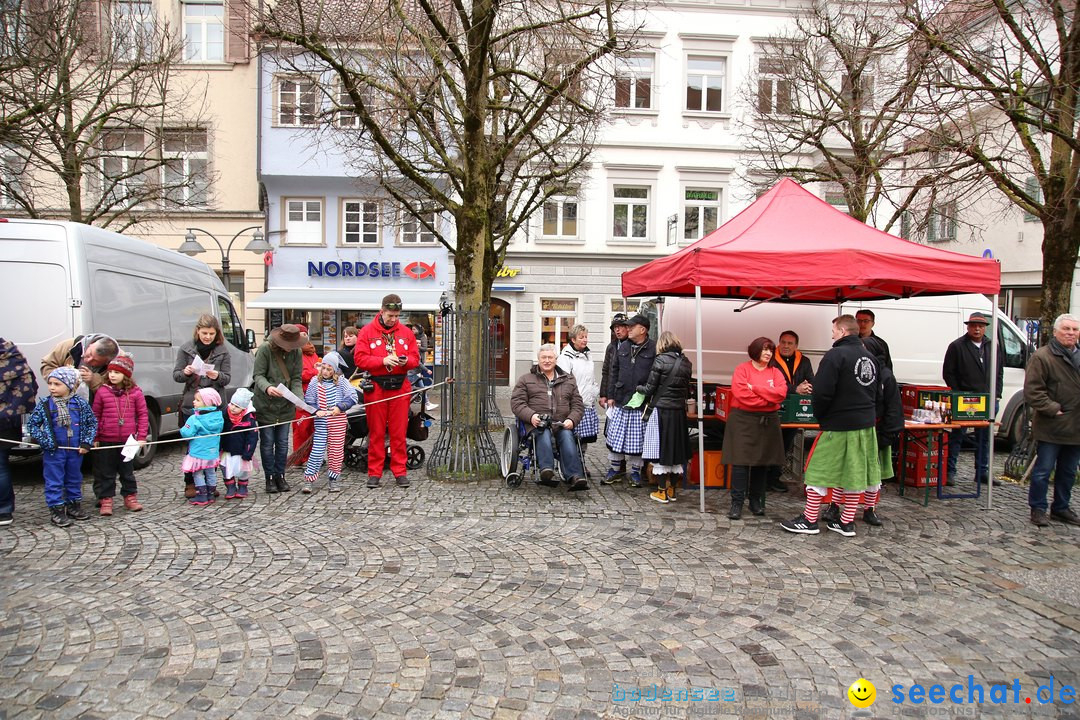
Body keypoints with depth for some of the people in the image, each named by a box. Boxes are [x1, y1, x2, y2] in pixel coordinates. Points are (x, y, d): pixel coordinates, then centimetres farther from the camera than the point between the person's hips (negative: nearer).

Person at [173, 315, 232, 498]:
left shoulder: (222, 351, 4)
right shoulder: (186, 349, 4)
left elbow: (227, 378, 4)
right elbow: (176, 375, 6)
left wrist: (217, 376, -18)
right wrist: (185, 373, -16)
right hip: (191, 404, 0)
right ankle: (190, 483, 13)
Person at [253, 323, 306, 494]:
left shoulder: (295, 352, -3)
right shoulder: (265, 349, -13)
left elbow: (296, 378, -3)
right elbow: (258, 374, -13)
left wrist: (299, 398, -20)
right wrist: (267, 387, -34)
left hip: (285, 405, 3)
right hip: (265, 405, -3)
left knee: (282, 442, 10)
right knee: (267, 443, 4)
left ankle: (280, 476, 23)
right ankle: (270, 478, 16)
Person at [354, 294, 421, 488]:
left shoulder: (406, 333, 10)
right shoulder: (367, 332, 2)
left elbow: (415, 358, 11)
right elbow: (360, 359, -6)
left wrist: (406, 361, -11)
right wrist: (383, 360, -17)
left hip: (400, 387, 2)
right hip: (375, 387, -2)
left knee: (399, 432, 3)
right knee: (376, 432, 3)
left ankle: (400, 472, 11)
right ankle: (374, 473, 11)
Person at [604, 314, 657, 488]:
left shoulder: (654, 349, -6)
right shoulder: (623, 348, 10)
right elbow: (614, 372, 14)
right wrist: (610, 395, 9)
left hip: (641, 403, -4)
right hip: (620, 402, 4)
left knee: (637, 439, 4)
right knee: (615, 437, 8)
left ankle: (635, 471, 20)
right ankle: (614, 469, 22)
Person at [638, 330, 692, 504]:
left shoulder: (661, 360, -11)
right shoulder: (686, 362, 5)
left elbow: (650, 388, -9)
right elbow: (687, 390, 9)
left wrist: (638, 388, 11)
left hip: (661, 410, -5)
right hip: (679, 411, 5)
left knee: (660, 449, 4)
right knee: (677, 449, 12)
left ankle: (662, 491, 8)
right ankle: (672, 490, 21)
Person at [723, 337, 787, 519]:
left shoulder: (776, 372, 9)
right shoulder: (742, 369, -2)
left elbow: (781, 393, -8)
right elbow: (741, 393, -16)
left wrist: (755, 388, -14)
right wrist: (768, 398, -11)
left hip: (768, 422, 4)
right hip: (743, 420, -4)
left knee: (762, 462, 9)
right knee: (740, 461, -7)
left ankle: (756, 501, 21)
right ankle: (737, 503, -2)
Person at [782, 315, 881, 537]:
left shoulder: (836, 355, -15)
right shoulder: (869, 357, 10)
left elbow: (822, 392, -20)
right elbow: (878, 394, 16)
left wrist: (820, 416, -4)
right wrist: (867, 414, 18)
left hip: (839, 425, -8)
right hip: (866, 425, 8)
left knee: (820, 470, 2)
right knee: (854, 472, 12)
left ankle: (810, 520, 7)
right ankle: (847, 522, 18)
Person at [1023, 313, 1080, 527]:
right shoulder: (1042, 357, -10)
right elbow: (1032, 391, -15)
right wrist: (1053, 410, -18)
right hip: (1051, 427, -7)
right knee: (1043, 470, -1)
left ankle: (1060, 508, 29)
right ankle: (1038, 509, 9)